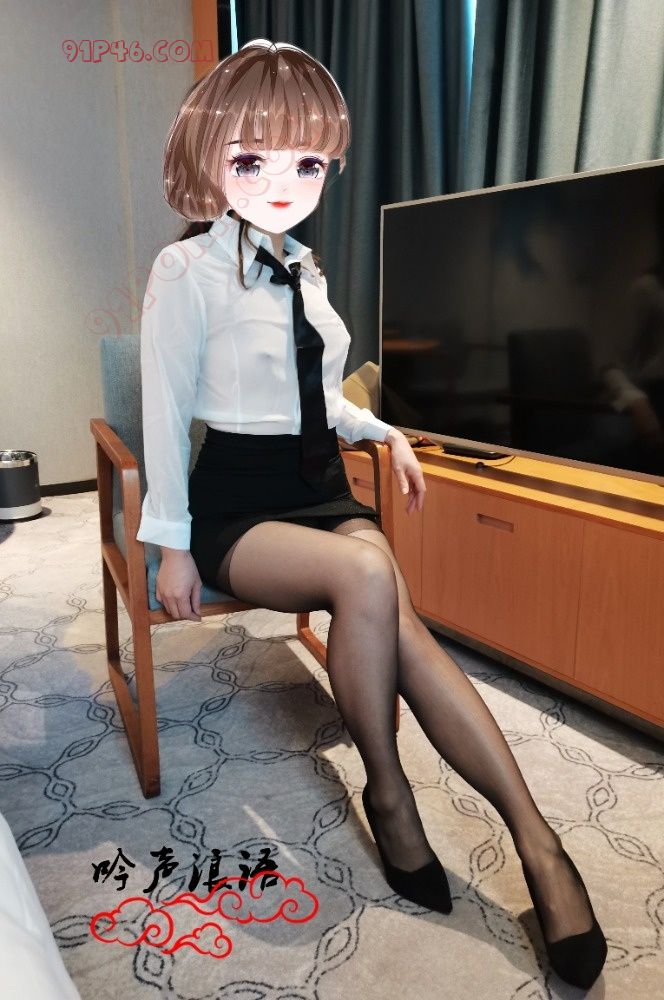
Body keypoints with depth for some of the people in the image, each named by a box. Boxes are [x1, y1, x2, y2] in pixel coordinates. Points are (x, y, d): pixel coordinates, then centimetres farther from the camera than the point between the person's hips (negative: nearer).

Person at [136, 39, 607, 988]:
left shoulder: (305, 270, 13)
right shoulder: (188, 269, -6)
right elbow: (166, 411, -8)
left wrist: (381, 431, 8)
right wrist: (172, 544, -9)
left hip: (322, 489, 5)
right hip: (234, 502, -5)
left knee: (399, 625, -23)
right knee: (367, 575, -33)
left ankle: (536, 839, -21)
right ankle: (389, 796, -12)